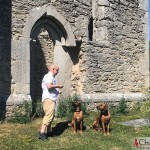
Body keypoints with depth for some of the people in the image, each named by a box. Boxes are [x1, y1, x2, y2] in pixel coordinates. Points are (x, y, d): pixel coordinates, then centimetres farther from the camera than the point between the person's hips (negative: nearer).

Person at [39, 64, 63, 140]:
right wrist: (58, 86, -12)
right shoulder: (48, 76, -9)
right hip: (48, 99, -11)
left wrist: (57, 91, 22)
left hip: (51, 99, 11)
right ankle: (42, 132, -24)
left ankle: (47, 132, 23)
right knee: (49, 115, -20)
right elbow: (49, 86, -26)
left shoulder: (51, 77, 23)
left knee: (50, 115, 15)